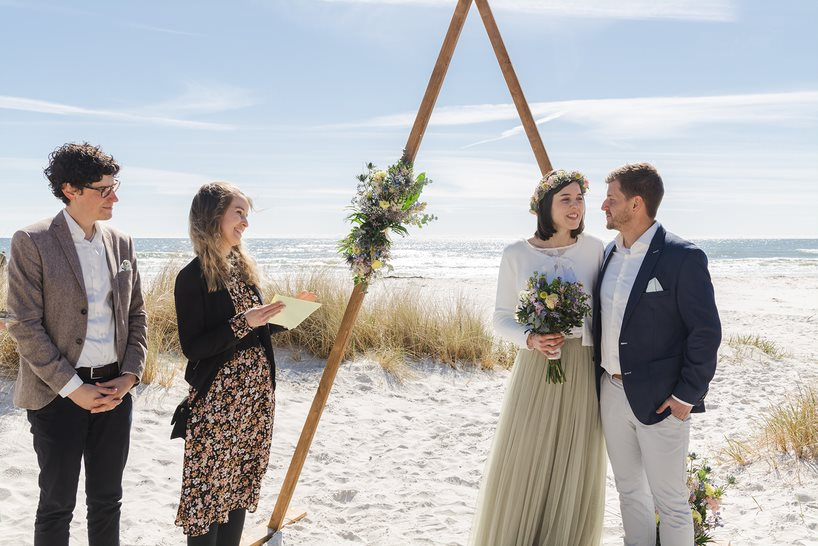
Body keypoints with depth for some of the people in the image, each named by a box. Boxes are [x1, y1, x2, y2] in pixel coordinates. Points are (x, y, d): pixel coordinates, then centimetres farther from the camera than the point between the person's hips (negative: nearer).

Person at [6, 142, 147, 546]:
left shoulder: (121, 243, 7)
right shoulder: (32, 242, -9)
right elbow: (25, 326, -12)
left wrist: (129, 376, -2)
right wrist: (73, 388, -14)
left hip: (114, 390, 5)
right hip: (59, 394, -4)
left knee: (107, 499, 15)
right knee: (57, 504, 8)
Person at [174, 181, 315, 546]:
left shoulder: (242, 267, 10)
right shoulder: (193, 277, -12)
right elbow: (192, 347, -16)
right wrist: (242, 323, -24)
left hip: (256, 393, 7)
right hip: (218, 398, -7)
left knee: (242, 484, 14)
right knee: (209, 488, 2)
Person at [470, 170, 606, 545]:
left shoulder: (593, 249, 0)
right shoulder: (516, 254, -3)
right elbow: (501, 318, 2)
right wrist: (529, 339, -17)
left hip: (582, 368, 1)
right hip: (535, 368, -1)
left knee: (574, 466, 7)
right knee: (522, 463, 3)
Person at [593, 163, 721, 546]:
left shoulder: (682, 257, -14)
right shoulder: (610, 252, 7)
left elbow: (706, 332, -14)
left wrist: (687, 395, -14)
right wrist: (599, 377, 11)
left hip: (658, 399, -7)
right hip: (611, 392, 7)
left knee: (669, 500, 6)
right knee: (629, 490, 19)